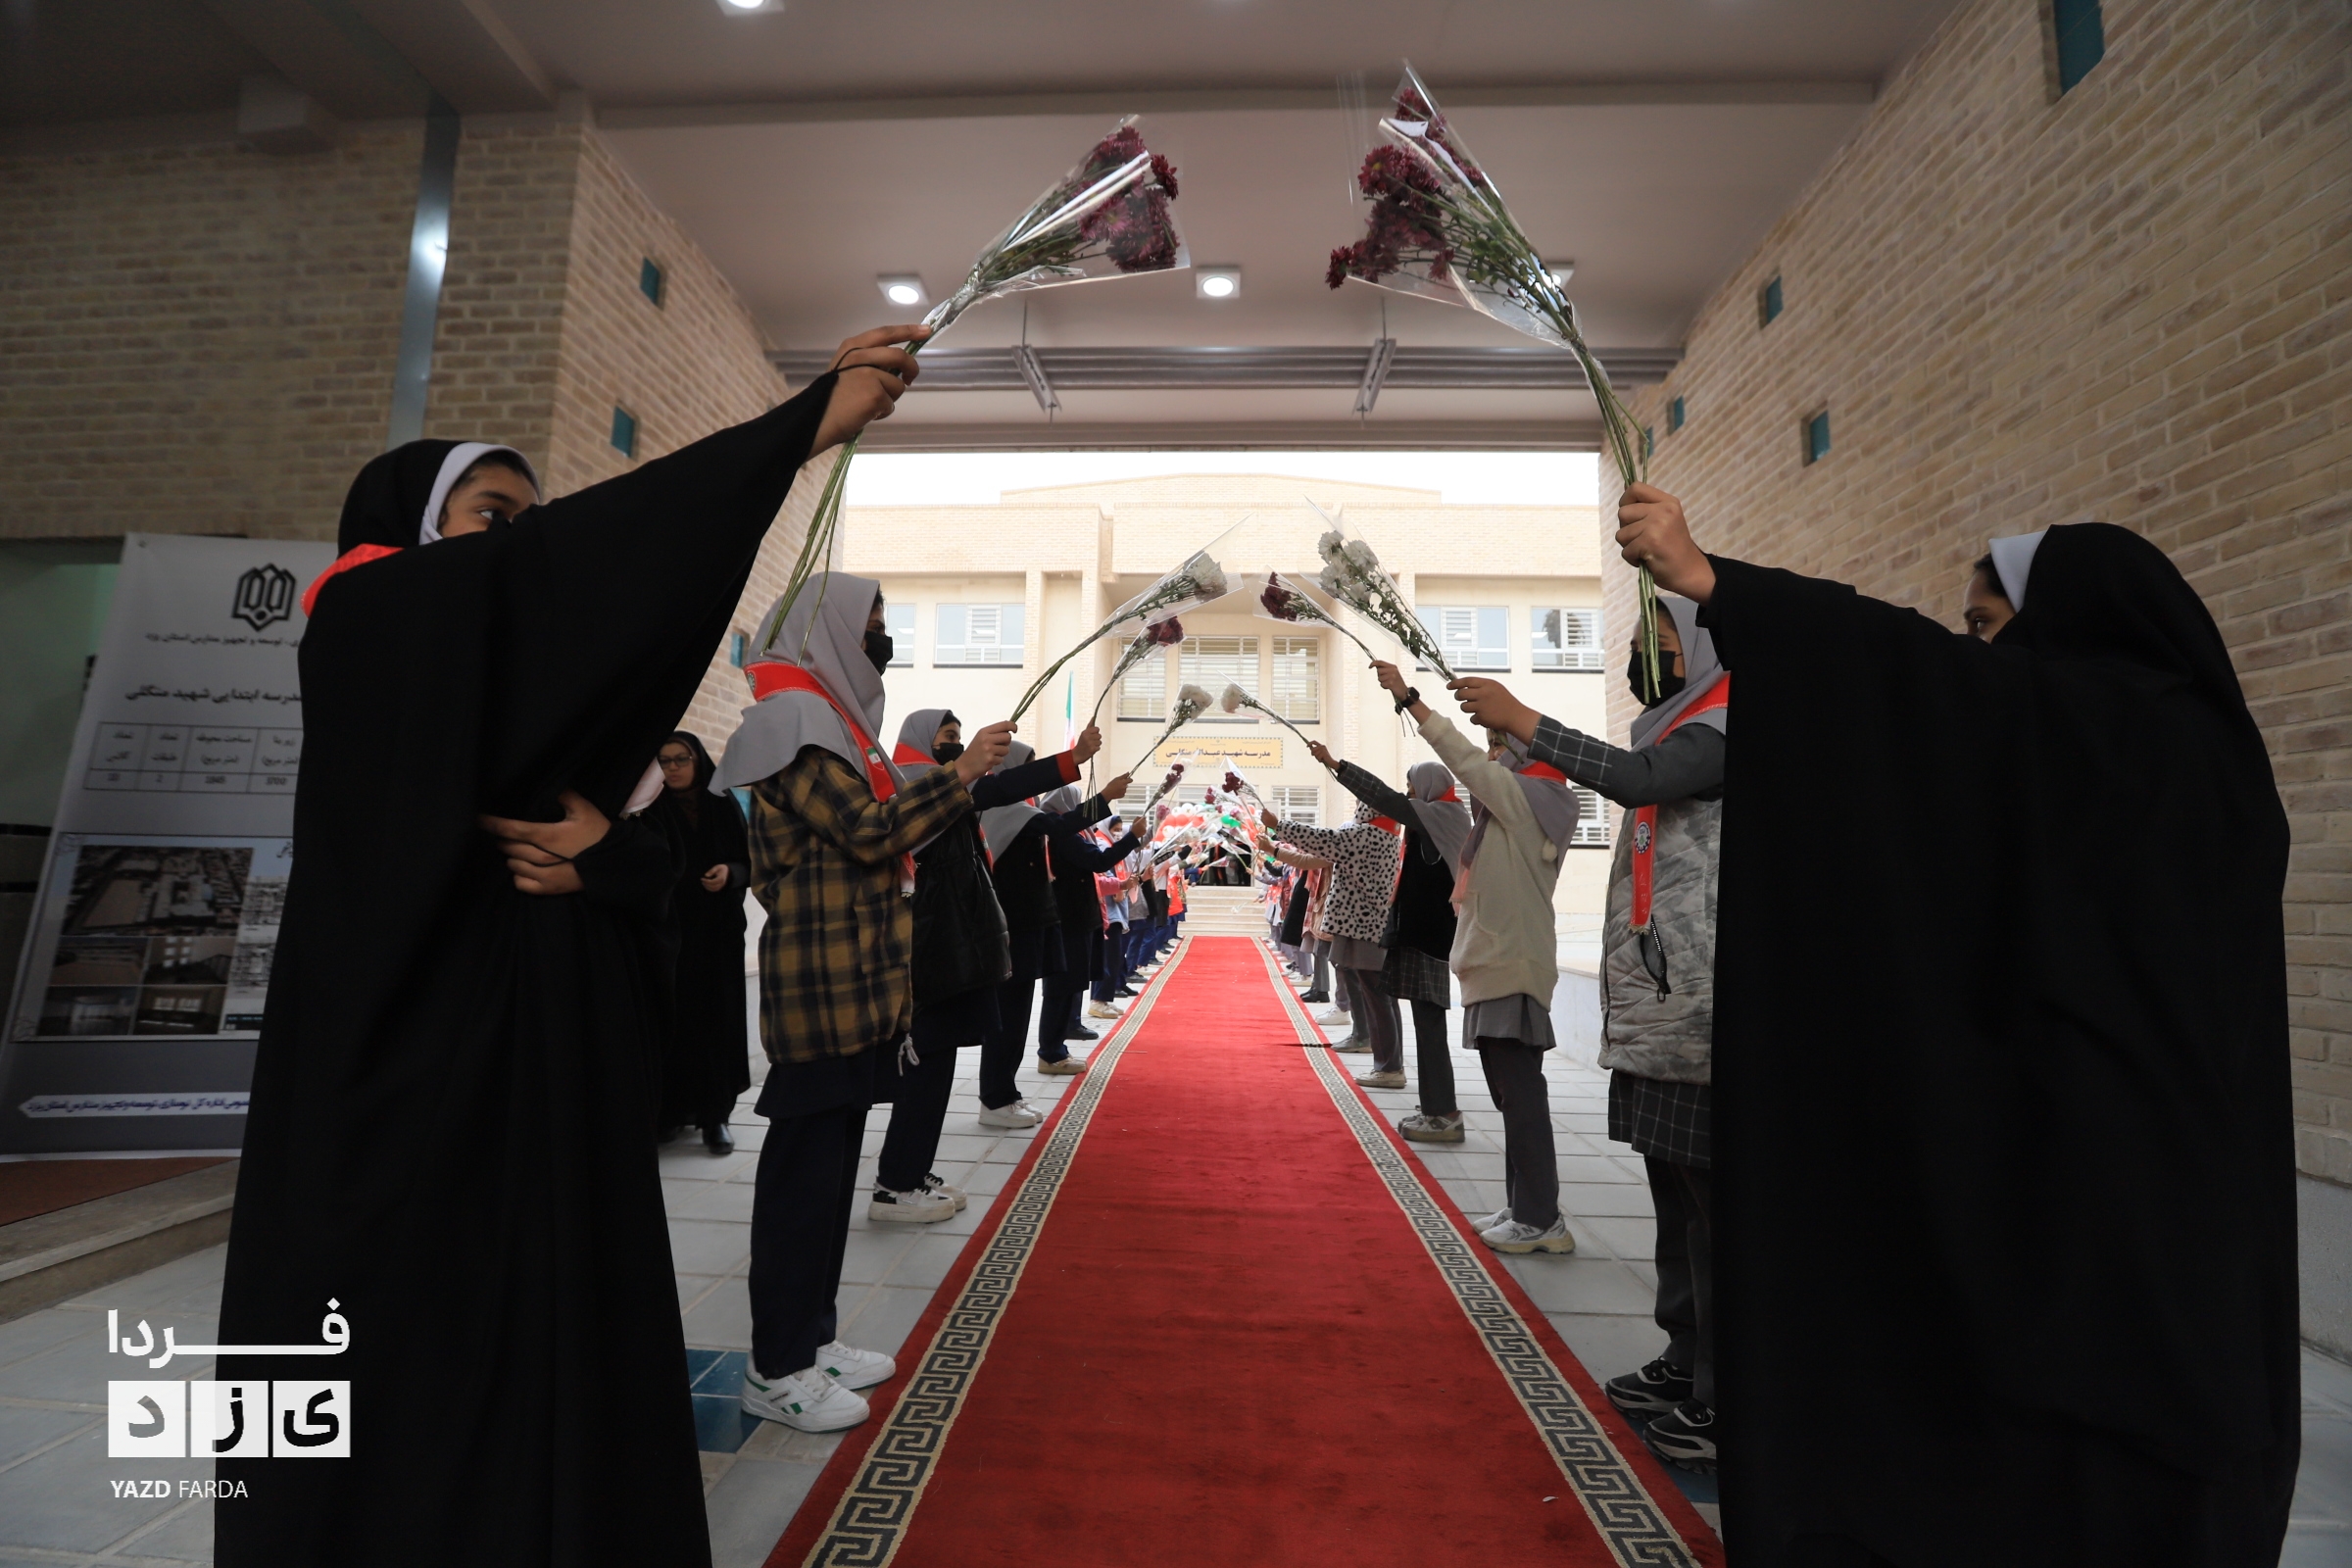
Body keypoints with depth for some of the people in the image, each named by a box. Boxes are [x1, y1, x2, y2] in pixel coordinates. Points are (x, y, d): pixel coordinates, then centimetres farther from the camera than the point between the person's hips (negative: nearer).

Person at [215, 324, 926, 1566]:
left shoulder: (540, 696, 17)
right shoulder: (368, 621, -6)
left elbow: (658, 854, 13)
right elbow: (575, 555, -24)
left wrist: (606, 848, -13)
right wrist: (806, 423, -26)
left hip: (552, 1068, 7)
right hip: (415, 1082, -7)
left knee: (552, 1351, 13)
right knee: (414, 1379, 3)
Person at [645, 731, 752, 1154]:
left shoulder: (725, 807, 5)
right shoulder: (653, 812, 6)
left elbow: (751, 864, 6)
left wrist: (730, 872, -15)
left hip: (719, 931, 0)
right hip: (670, 928, 0)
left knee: (716, 1016, -2)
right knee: (673, 1017, -5)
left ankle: (715, 1114, 4)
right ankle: (672, 1108, 8)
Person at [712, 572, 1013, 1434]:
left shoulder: (831, 715, 19)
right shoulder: (794, 716, -11)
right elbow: (867, 832, -19)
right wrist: (961, 772, -14)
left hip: (857, 981, 10)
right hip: (819, 983, -10)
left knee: (832, 1160, 15)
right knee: (805, 1165, -1)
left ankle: (811, 1336, 28)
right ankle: (776, 1370, 12)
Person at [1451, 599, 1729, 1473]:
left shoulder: (1717, 729, -7)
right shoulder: (1674, 731, 20)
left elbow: (1635, 778, -27)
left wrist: (1522, 719, -25)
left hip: (1698, 1010, -9)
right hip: (1657, 1008, 9)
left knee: (1709, 1201, -4)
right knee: (1674, 1192, 15)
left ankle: (1724, 1403, 5)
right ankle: (1688, 1362, 27)